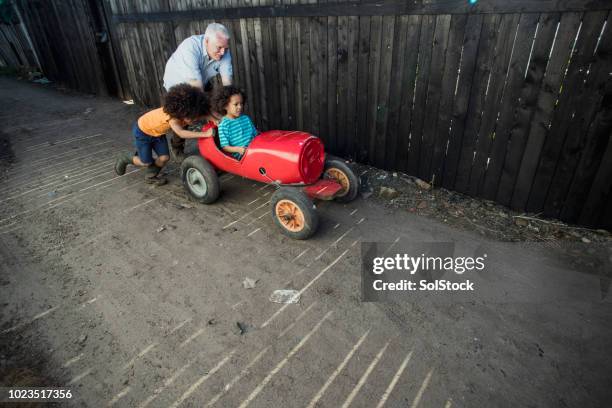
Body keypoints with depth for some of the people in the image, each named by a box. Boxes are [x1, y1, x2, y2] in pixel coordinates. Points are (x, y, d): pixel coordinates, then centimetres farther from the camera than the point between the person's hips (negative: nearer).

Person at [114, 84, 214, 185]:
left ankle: (151, 176, 21)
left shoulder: (182, 113, -21)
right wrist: (205, 134, -58)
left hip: (157, 132, 6)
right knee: (146, 162, 0)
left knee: (164, 158, -5)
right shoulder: (172, 116, -41)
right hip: (142, 131, -6)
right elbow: (181, 133, -54)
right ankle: (125, 158, 30)